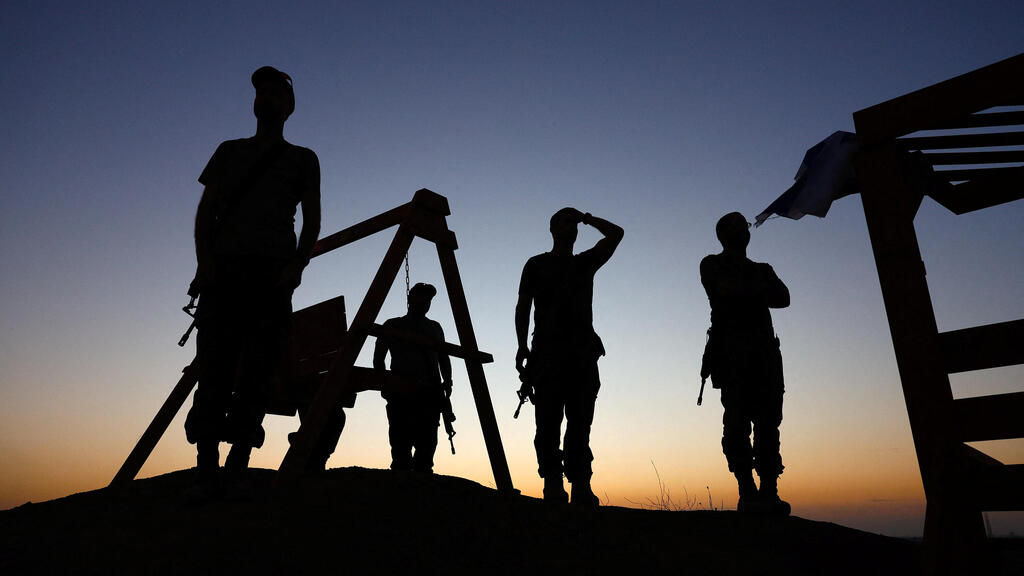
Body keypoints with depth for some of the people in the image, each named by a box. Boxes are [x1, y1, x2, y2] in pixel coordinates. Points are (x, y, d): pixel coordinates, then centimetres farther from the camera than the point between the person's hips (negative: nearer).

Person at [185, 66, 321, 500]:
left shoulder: (302, 159, 20)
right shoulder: (230, 151, 25)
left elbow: (311, 221, 11)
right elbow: (205, 211, 16)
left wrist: (298, 263, -8)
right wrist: (204, 257, -2)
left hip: (273, 271, -1)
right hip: (224, 267, 2)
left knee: (258, 370, -9)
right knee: (215, 366, -8)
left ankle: (238, 467, -7)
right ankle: (206, 472, -9)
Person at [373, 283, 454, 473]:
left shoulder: (435, 328, 22)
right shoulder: (393, 326, 12)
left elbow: (443, 358, 22)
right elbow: (378, 359, 9)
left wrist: (447, 381, 4)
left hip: (430, 394, 3)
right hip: (401, 393, -3)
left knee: (428, 444, -5)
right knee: (402, 443, -11)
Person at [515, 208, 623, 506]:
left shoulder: (585, 262, 21)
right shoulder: (537, 264, 14)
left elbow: (615, 234, 11)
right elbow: (523, 306, 7)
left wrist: (586, 218, 14)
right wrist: (522, 346, -4)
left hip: (582, 353, 3)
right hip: (547, 352, -3)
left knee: (580, 423, -1)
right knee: (549, 422, -7)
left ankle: (581, 486, -1)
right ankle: (553, 484, -5)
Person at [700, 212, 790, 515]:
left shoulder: (760, 269, 28)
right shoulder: (712, 265, 14)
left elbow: (783, 298, 11)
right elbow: (727, 290, -7)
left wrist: (744, 293, -3)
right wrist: (759, 289, 8)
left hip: (764, 350, 5)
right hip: (731, 350, -5)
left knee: (769, 421, -5)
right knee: (737, 420, -11)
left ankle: (769, 492, -7)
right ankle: (748, 492, -12)